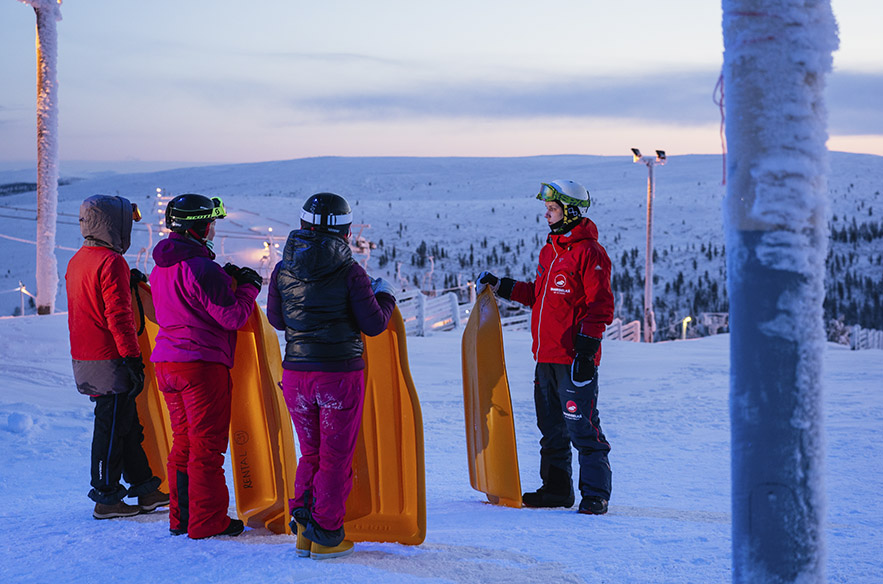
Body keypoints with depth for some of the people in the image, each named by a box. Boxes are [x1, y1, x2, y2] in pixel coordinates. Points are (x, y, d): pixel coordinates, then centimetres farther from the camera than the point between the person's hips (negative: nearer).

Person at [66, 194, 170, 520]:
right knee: (112, 428, -1)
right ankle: (106, 499, 5)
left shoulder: (77, 261, 14)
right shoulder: (111, 262, -16)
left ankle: (145, 489, 20)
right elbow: (119, 316, -20)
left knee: (127, 425, 15)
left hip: (83, 356, 9)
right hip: (109, 359, -9)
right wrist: (132, 358, -18)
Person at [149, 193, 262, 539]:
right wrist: (248, 287, 1)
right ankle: (207, 521, 4)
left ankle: (181, 517, 21)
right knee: (207, 444, -1)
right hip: (202, 364, -9)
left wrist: (225, 280, 14)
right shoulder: (200, 268, -18)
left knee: (183, 442, 16)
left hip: (166, 363, 9)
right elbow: (232, 316, -17)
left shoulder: (161, 268, 12)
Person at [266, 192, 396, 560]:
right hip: (341, 374, -4)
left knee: (311, 453, 19)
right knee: (336, 457, 7)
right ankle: (326, 535, 9)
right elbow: (374, 324, -6)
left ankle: (302, 522, 10)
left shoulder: (283, 270, 1)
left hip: (296, 374, 4)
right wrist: (385, 295, 13)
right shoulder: (349, 271, -11)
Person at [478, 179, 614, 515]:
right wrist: (501, 286, 21)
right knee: (551, 427, 14)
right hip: (546, 358, 9)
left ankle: (595, 493, -2)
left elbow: (600, 306, -14)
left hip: (574, 360, -9)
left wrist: (587, 348, -19)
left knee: (581, 426, -8)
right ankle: (556, 488, 23)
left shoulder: (589, 252, -10)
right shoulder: (549, 251, 18)